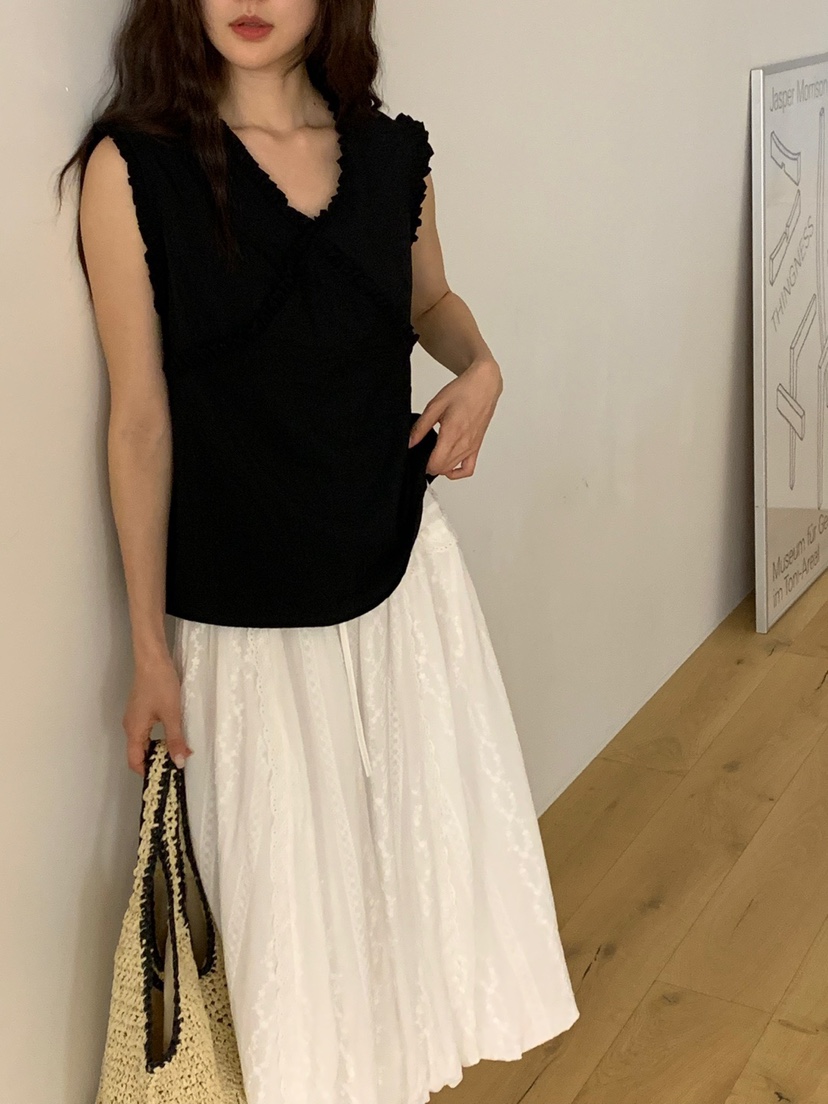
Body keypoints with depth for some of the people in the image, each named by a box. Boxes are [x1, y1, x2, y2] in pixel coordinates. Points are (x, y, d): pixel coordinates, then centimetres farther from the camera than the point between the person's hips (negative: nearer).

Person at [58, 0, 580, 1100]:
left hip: (404, 567, 4)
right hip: (243, 614, -3)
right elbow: (141, 420, -9)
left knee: (442, 835, 14)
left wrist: (480, 363, -4)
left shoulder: (393, 153, 0)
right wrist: (150, 646, -6)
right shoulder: (135, 165, -11)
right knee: (291, 883, 10)